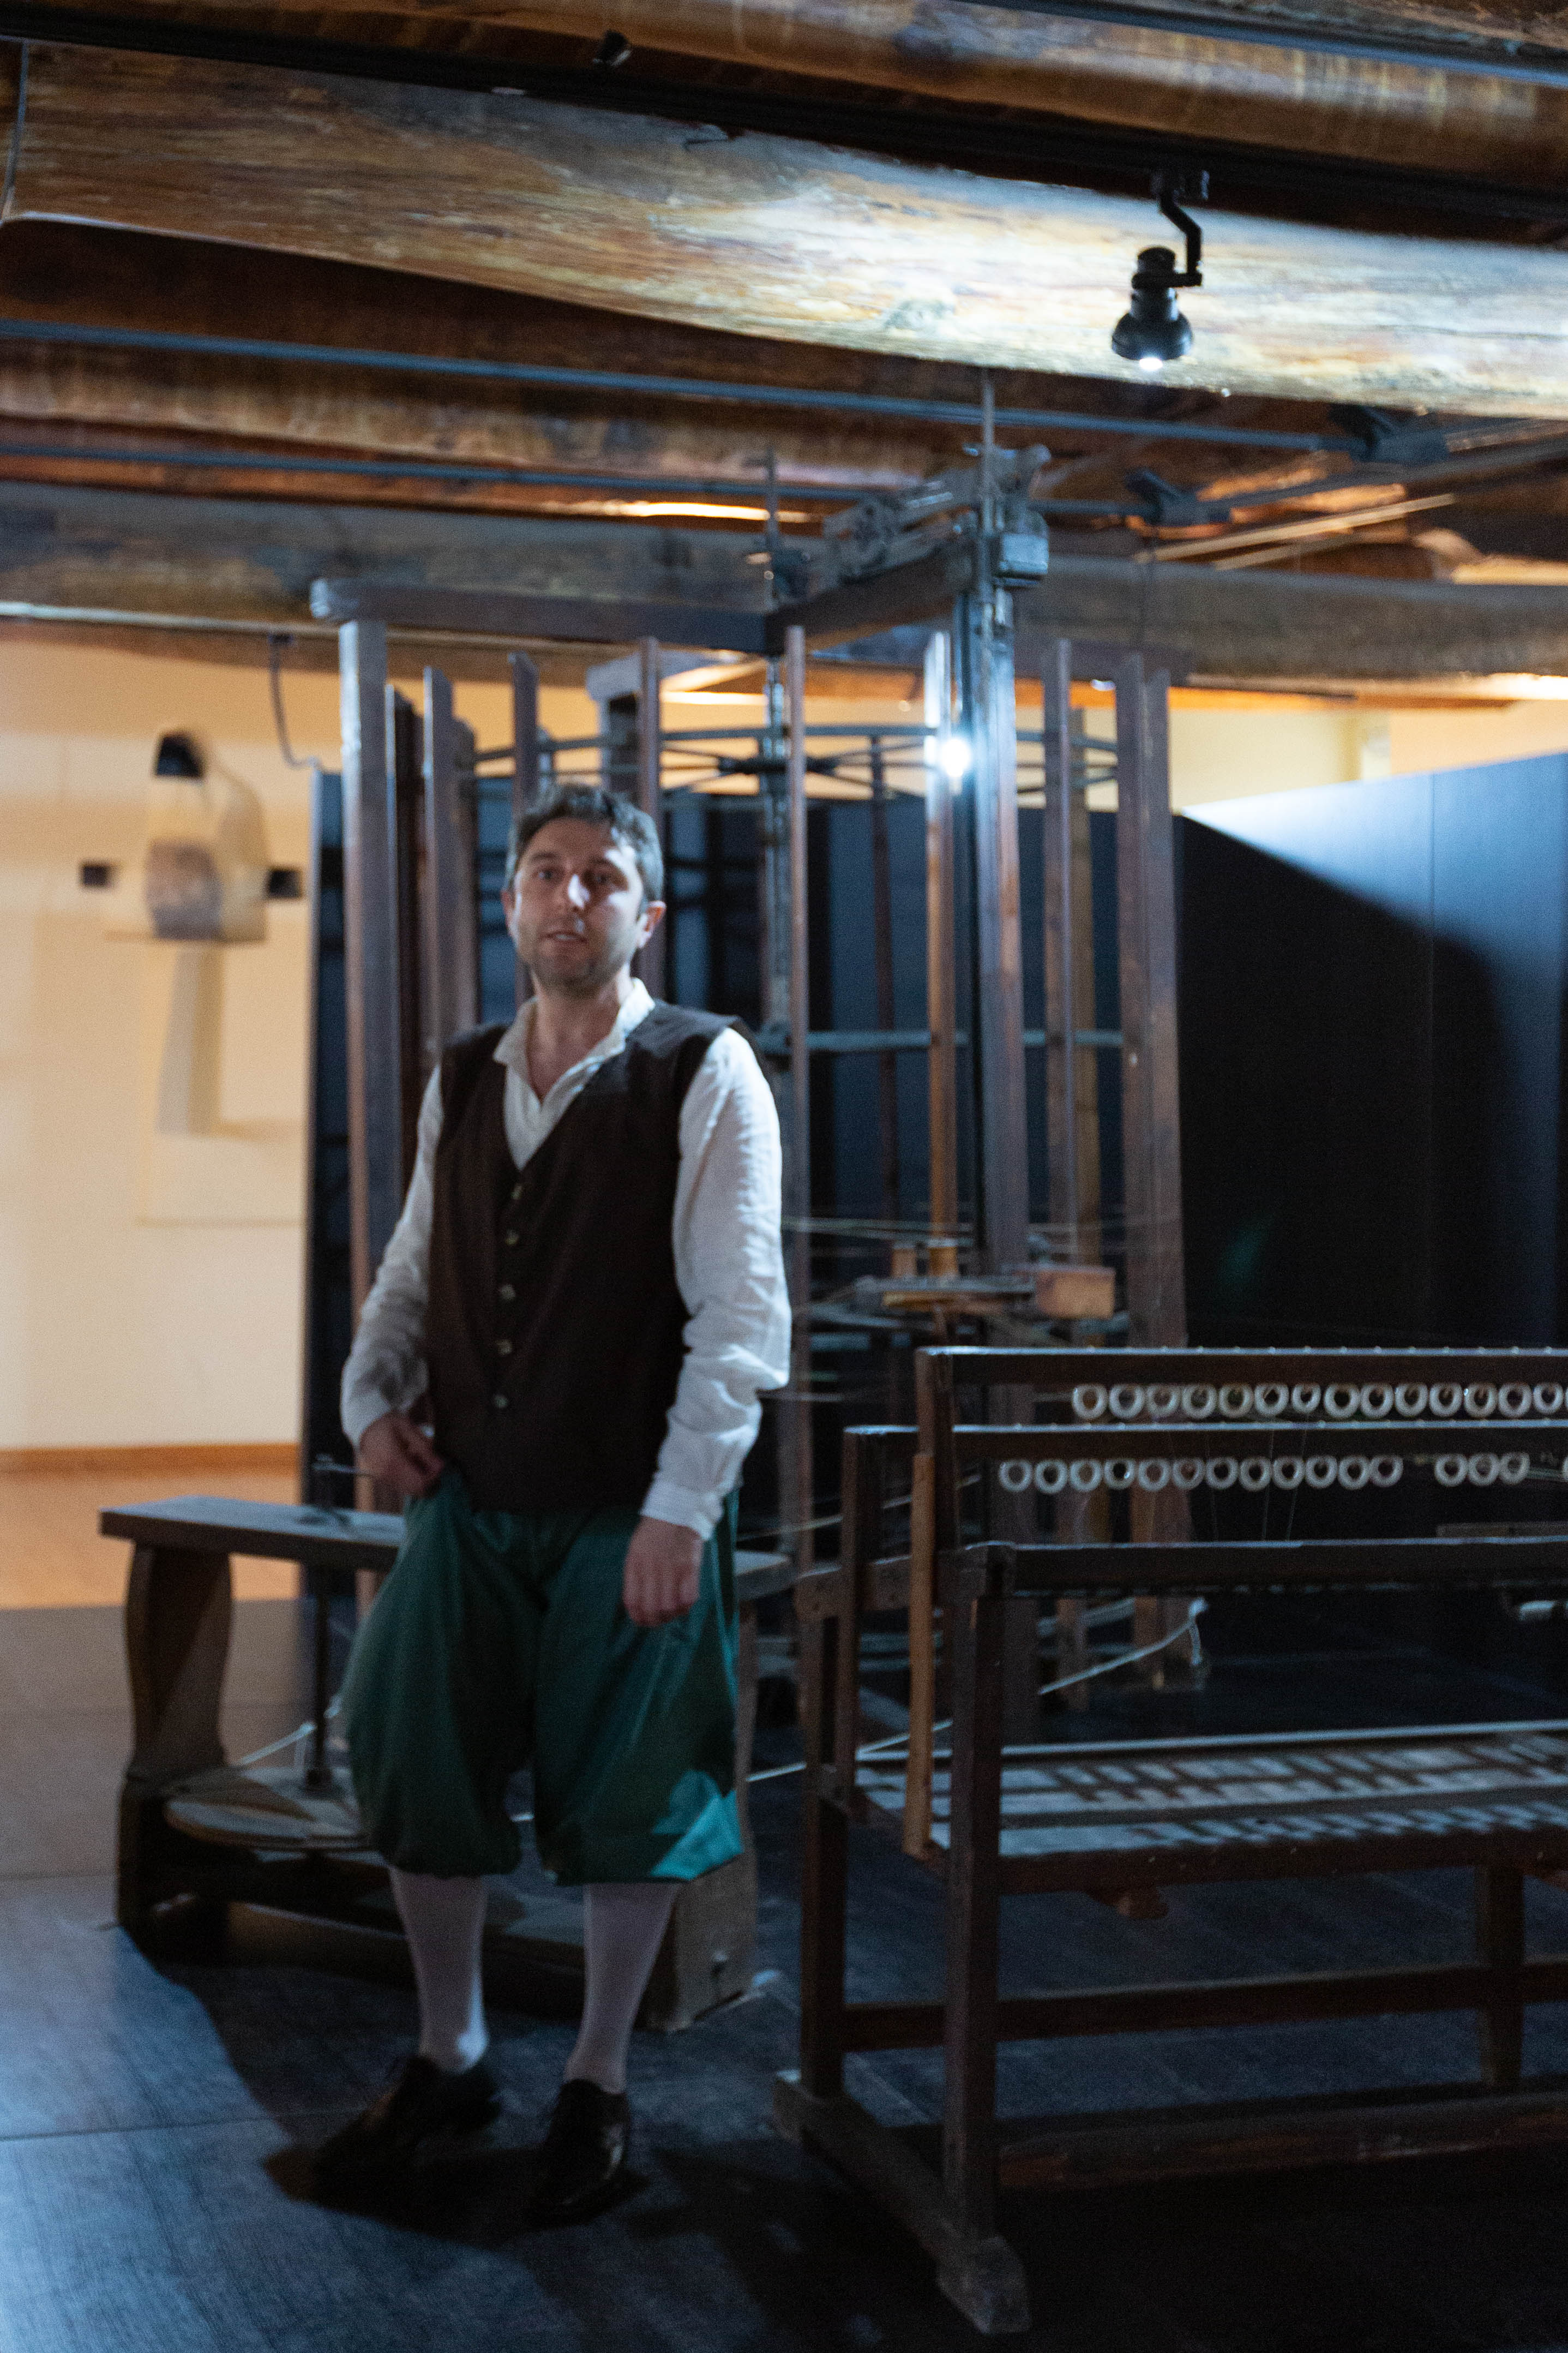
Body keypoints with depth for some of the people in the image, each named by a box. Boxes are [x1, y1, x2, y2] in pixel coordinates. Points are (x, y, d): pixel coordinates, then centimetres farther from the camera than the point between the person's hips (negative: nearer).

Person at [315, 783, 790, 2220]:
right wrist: (375, 1395, 1)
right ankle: (449, 2061, 30)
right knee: (418, 1775, 9)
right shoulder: (461, 1084, 9)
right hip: (468, 1501, 5)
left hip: (630, 1512, -5)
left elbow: (741, 1311, -12)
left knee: (624, 1800, 7)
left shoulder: (706, 1076, -8)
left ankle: (600, 2087, 27)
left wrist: (680, 1509, -17)